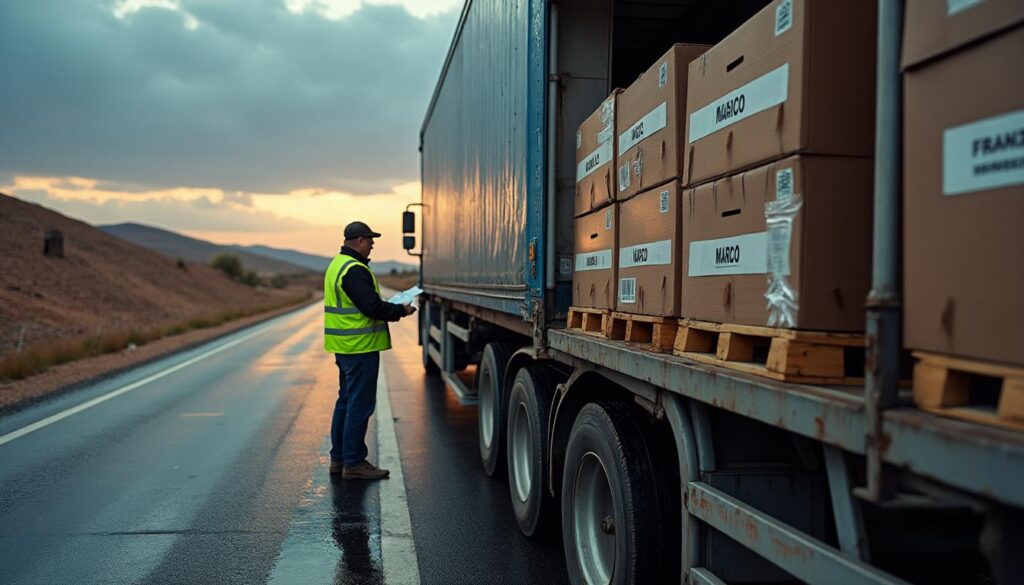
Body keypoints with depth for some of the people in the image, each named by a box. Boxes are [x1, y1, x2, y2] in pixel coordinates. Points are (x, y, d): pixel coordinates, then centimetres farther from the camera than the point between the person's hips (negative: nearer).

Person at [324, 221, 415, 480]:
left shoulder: (337, 265, 16)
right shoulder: (355, 270, -18)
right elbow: (372, 307, -23)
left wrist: (390, 308, 12)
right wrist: (401, 310, -8)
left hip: (345, 345, 11)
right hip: (360, 346, -11)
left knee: (346, 401, 17)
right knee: (360, 405, -4)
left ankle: (338, 458, 24)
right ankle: (353, 463, 2)